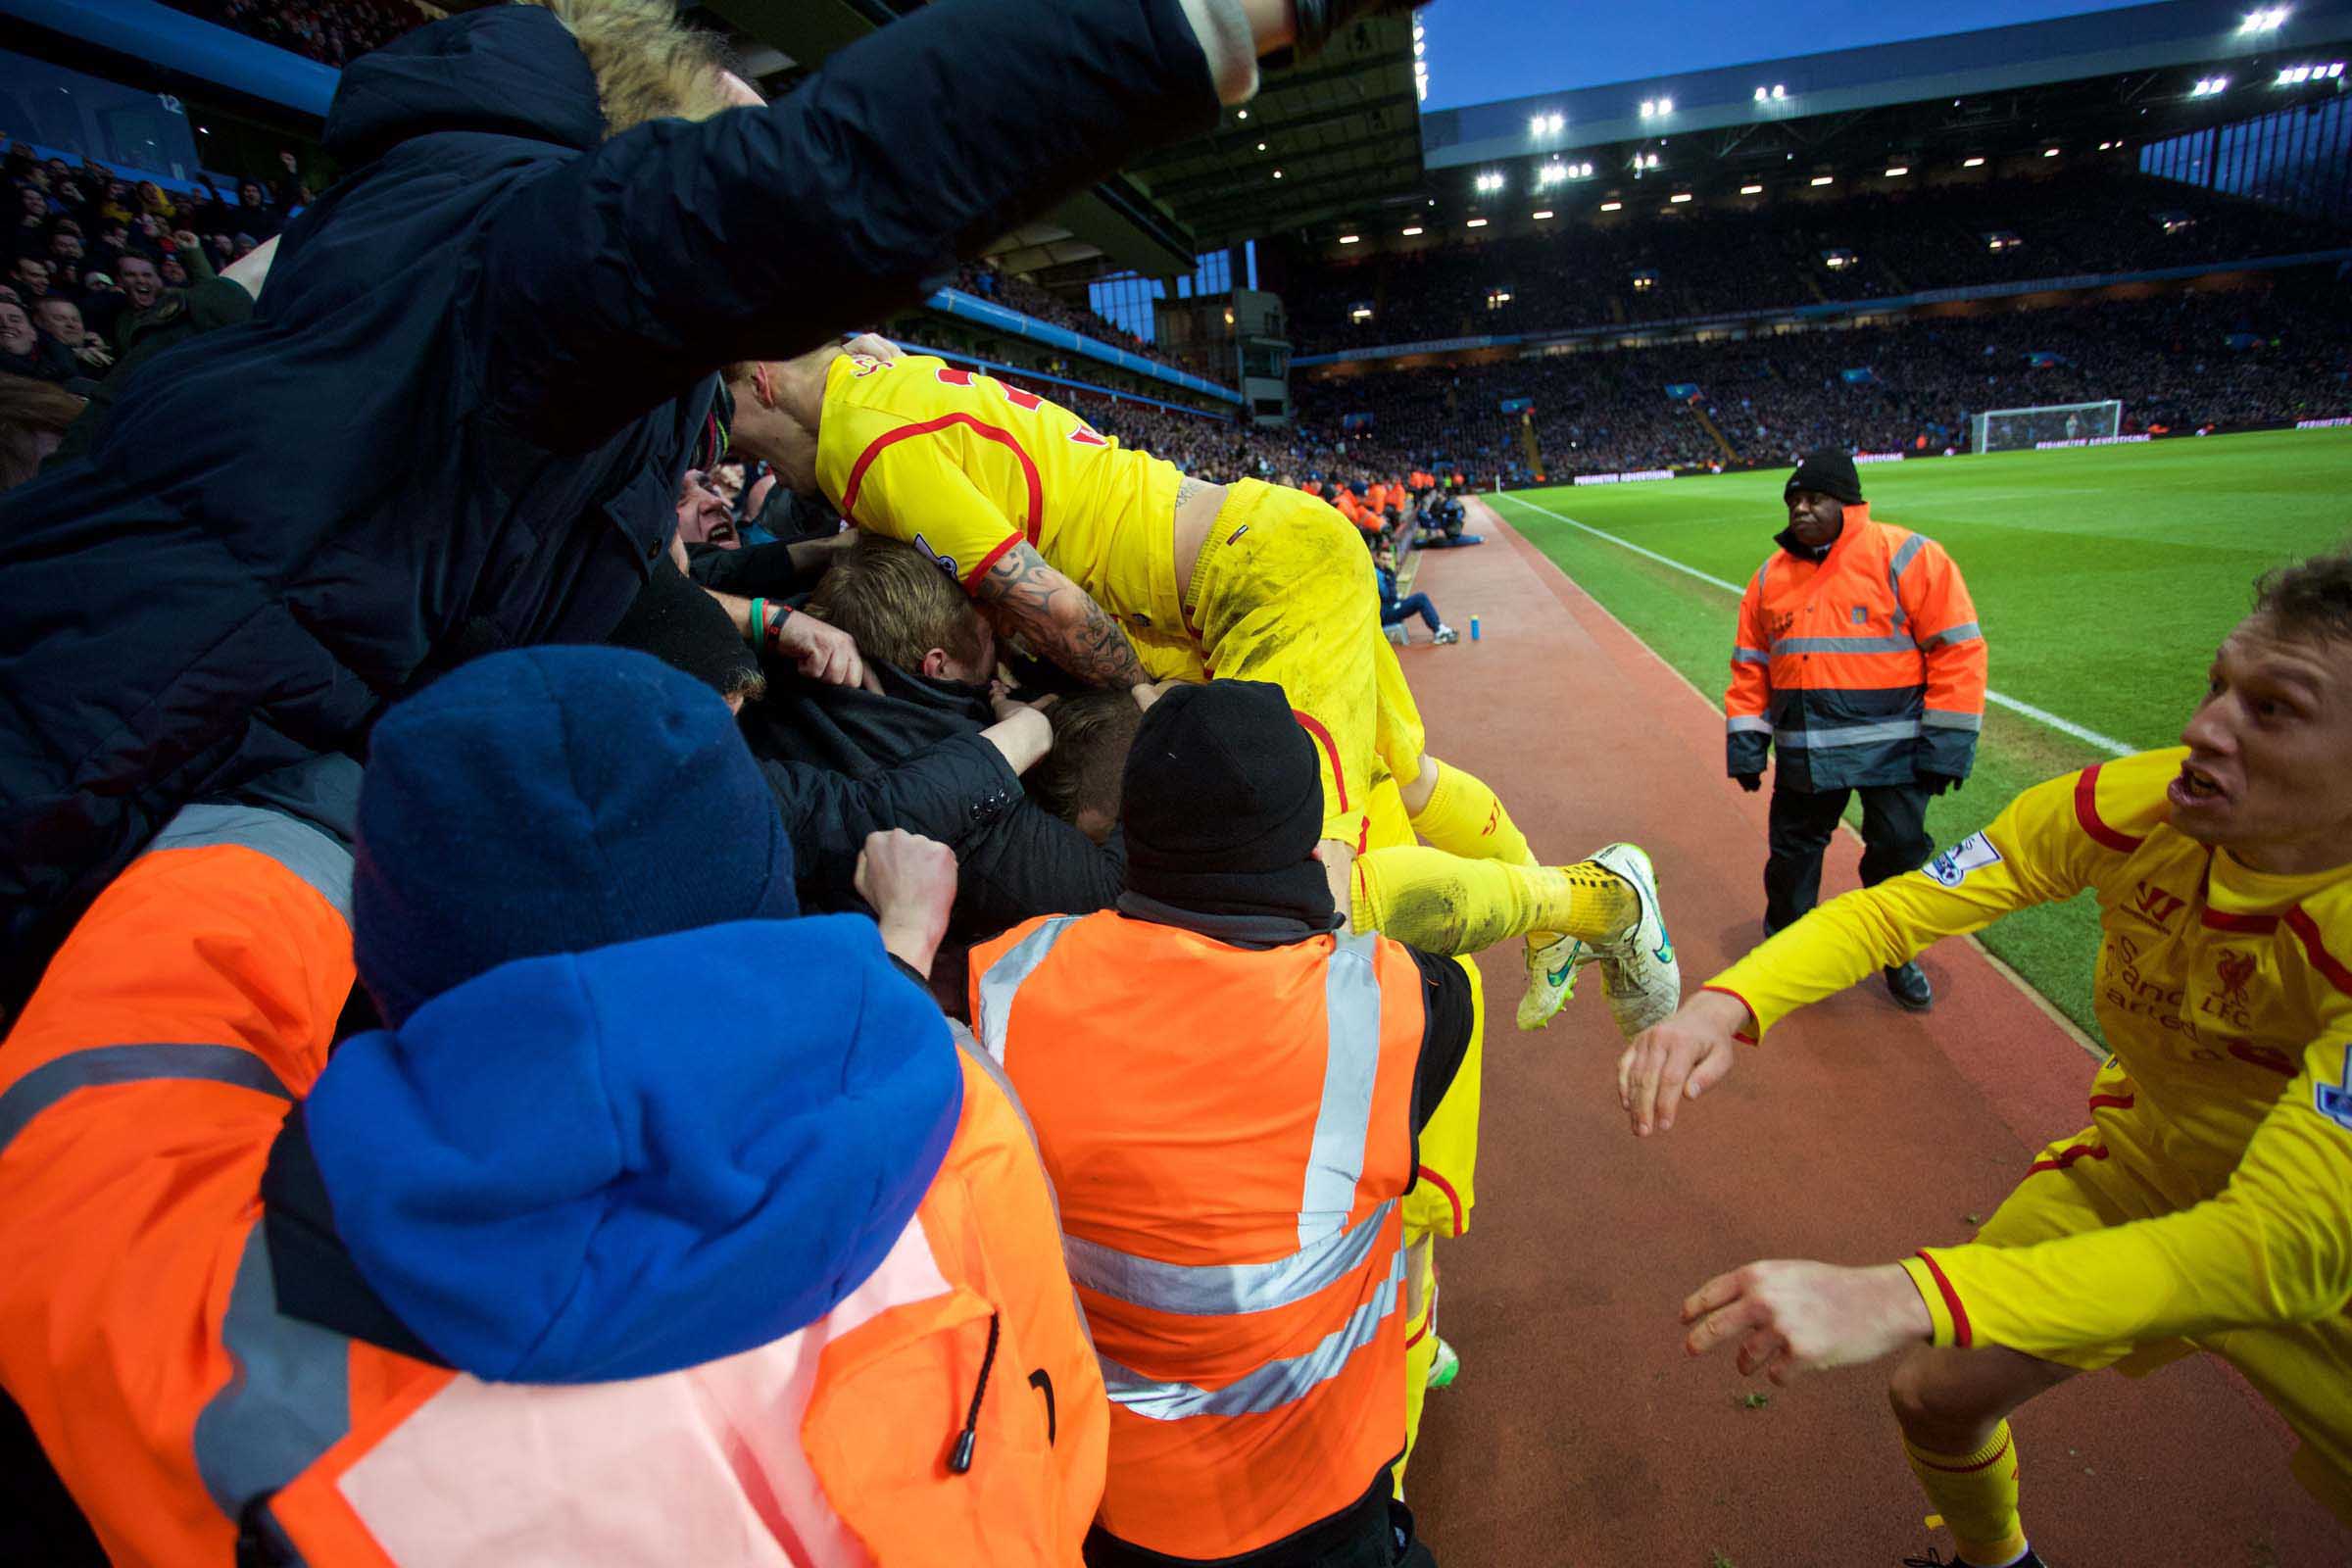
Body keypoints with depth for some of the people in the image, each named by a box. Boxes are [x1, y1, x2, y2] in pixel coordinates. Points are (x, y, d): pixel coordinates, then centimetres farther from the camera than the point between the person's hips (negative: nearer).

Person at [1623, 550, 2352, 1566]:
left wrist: (1899, 1300, -55)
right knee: (1936, 1395, 2)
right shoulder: (2134, 804, -25)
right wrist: (1724, 1003, -44)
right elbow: (1892, 909, -23)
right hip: (2136, 1166, 2)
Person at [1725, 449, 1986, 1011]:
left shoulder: (1906, 556, -6)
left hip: (1893, 747, -3)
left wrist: (1948, 740, -12)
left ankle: (1896, 956, 29)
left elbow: (1958, 647, -8)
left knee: (1899, 854, 5)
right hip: (1802, 750, 4)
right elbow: (1750, 665, 12)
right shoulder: (1771, 576, 9)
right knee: (1791, 854, 11)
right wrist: (1745, 740, 5)